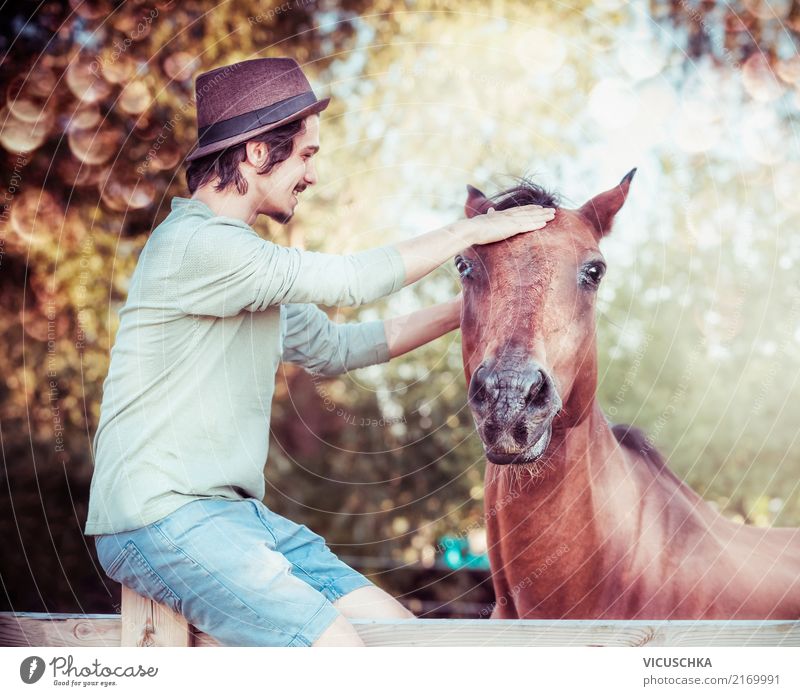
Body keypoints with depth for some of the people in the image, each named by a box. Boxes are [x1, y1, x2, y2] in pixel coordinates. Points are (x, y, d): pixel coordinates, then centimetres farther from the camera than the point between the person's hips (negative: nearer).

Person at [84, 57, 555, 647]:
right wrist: (470, 232, -3)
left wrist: (462, 310, 17)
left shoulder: (244, 256, 17)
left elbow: (334, 348, 23)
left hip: (236, 513, 10)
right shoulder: (198, 244, -15)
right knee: (335, 645, -22)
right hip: (160, 518, -9)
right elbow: (347, 282, -16)